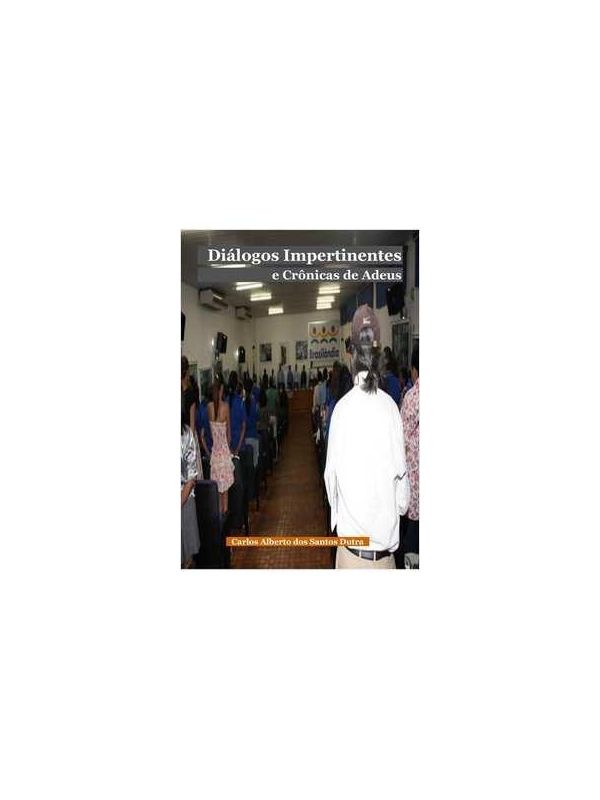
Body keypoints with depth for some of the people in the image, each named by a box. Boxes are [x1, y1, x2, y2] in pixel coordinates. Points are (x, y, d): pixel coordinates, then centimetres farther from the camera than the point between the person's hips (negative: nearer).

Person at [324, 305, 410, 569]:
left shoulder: (342, 408, -11)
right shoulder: (391, 406, -8)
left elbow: (331, 473, -1)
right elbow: (401, 471, 0)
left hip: (352, 539, -1)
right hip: (387, 536, 1)